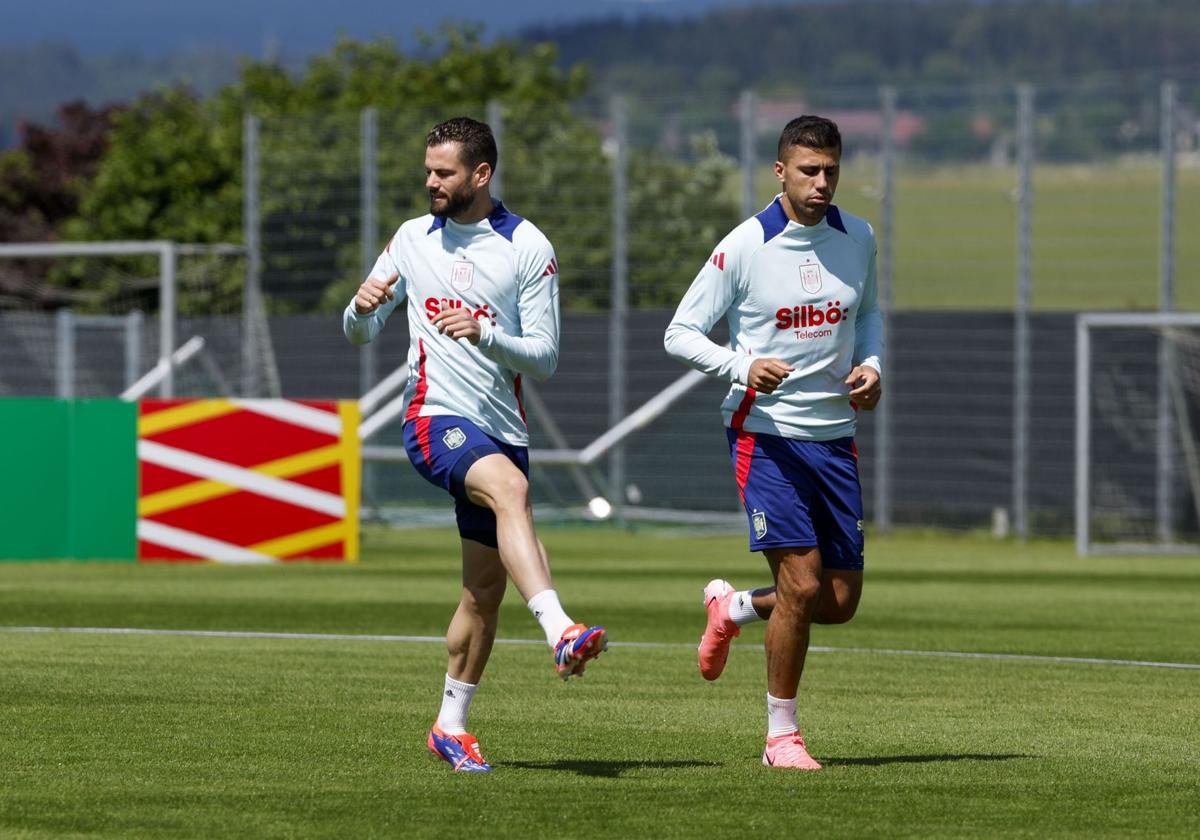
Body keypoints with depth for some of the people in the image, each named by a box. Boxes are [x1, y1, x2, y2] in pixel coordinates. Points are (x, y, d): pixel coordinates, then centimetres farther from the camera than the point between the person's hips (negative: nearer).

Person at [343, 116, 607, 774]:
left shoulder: (528, 248, 0)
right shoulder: (413, 239, 9)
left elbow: (545, 358, -3)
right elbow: (360, 333, 16)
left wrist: (484, 333, -20)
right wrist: (362, 306, -8)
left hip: (501, 427, 2)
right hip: (435, 416, -2)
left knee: (486, 587, 7)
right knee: (510, 487, -33)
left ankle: (451, 725, 22)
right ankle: (560, 633, -50)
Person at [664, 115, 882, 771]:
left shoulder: (857, 239, 5)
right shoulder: (745, 247, -10)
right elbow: (680, 333, -6)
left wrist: (871, 365, 3)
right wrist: (742, 367, -22)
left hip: (835, 437, 5)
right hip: (765, 435, -5)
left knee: (841, 603, 4)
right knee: (802, 585, -15)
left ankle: (733, 609, 34)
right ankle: (782, 736, 1)